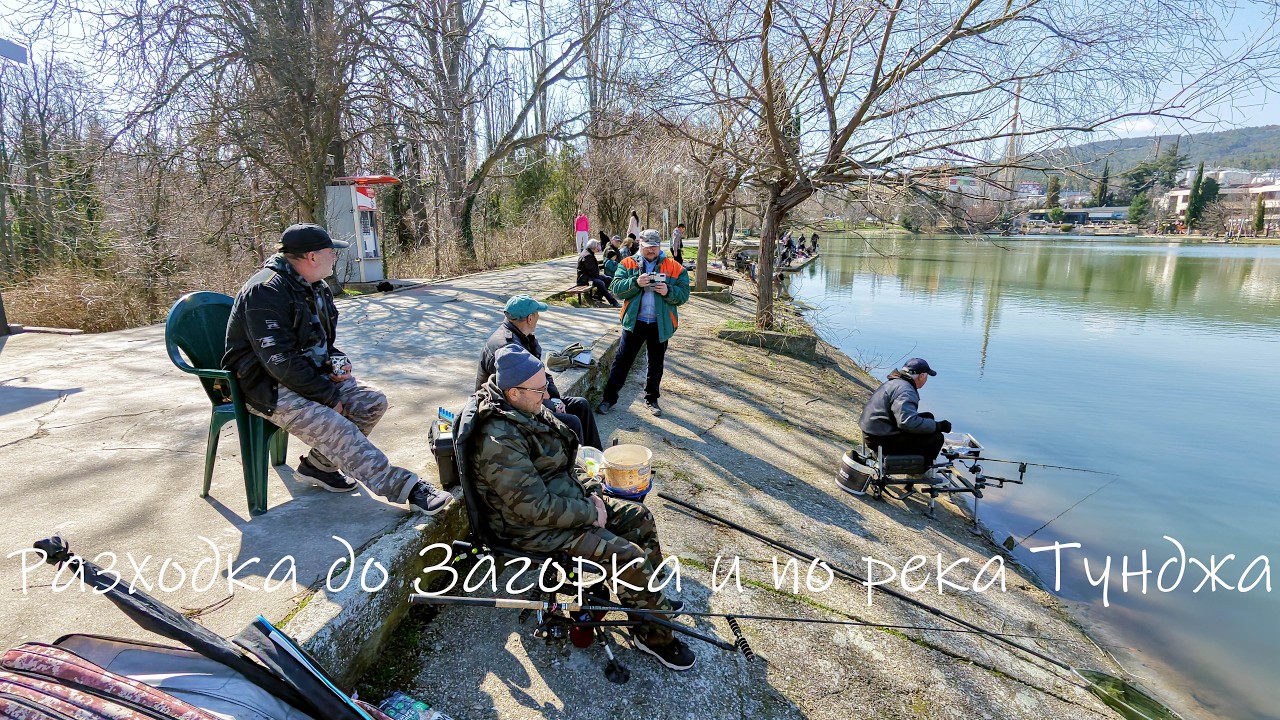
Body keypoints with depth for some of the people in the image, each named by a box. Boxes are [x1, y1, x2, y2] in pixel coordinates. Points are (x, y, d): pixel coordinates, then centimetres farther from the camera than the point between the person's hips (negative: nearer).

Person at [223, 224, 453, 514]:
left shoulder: (316, 287, 10)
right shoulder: (266, 291, -20)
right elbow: (281, 361, -25)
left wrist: (336, 361, 0)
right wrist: (329, 396, -20)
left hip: (312, 374, 9)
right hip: (271, 388, -9)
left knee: (373, 401, -6)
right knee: (334, 426, -28)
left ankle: (319, 464, 4)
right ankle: (406, 488, -26)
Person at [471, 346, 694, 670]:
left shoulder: (527, 410, 0)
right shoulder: (500, 442, -30)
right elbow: (535, 507, -30)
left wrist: (591, 491, 2)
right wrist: (591, 514, -19)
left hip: (564, 496, 10)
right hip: (535, 527, -10)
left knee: (639, 517, 8)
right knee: (629, 556, -17)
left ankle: (649, 599, 27)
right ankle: (654, 635, 7)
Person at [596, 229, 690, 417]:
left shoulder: (675, 267, 1)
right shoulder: (628, 264, 2)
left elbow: (684, 294, -2)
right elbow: (616, 288, -7)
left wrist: (668, 291, -21)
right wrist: (636, 283, -22)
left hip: (661, 324, 1)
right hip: (634, 322, -1)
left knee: (656, 364, 14)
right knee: (622, 361, 4)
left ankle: (651, 399, 31)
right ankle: (609, 398, 15)